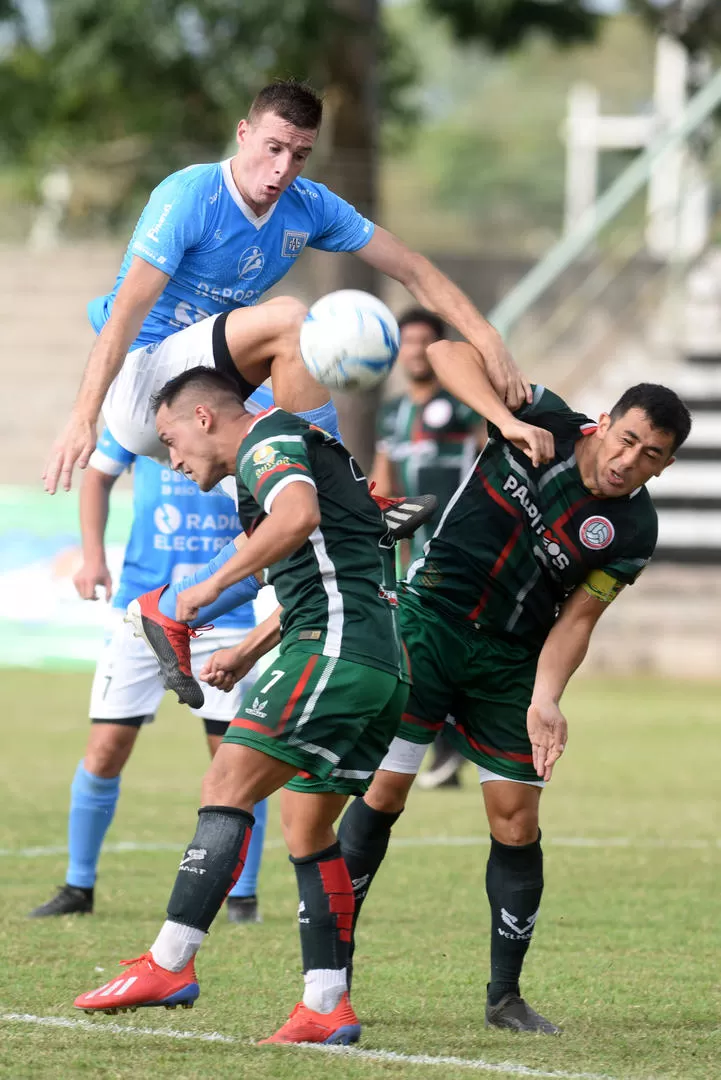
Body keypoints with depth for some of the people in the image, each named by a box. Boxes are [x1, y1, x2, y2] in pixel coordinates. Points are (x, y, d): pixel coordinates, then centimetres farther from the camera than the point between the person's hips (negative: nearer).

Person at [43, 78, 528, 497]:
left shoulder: (310, 206, 1)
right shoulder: (188, 198, -19)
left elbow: (412, 270, 5)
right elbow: (128, 311, -27)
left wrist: (487, 339, -8)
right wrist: (83, 418, -38)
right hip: (141, 376, -7)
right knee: (288, 318, -24)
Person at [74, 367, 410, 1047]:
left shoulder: (268, 439, -1)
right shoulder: (301, 452, 30)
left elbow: (299, 514, -24)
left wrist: (215, 584, -17)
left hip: (335, 649, -10)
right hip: (385, 667, 10)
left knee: (227, 787, -15)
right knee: (307, 826, 12)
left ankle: (169, 964, -24)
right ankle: (326, 1007, 8)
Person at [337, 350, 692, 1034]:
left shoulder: (631, 532, -9)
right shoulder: (545, 424, -13)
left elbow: (575, 620, -8)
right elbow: (449, 353, -14)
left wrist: (544, 701, -23)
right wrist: (505, 419, -29)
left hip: (510, 663, 2)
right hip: (429, 623, -2)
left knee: (516, 821, -2)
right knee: (383, 793, -6)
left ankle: (504, 996, 12)